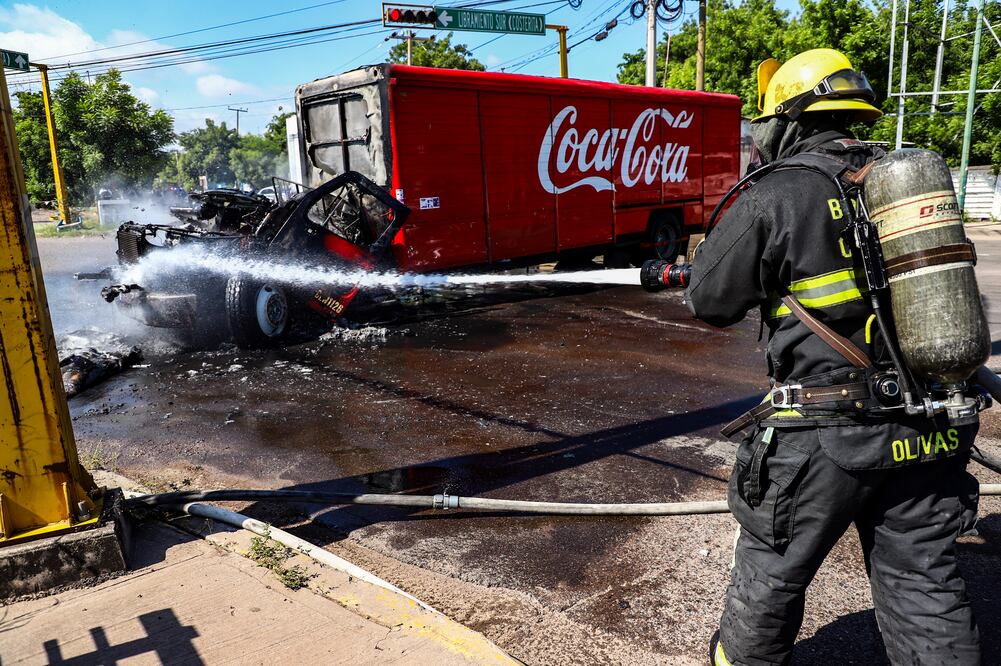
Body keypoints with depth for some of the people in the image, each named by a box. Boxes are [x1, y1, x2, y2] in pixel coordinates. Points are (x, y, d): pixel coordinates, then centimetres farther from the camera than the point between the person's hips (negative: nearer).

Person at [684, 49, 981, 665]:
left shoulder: (777, 196, -11)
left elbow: (711, 302, -5)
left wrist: (739, 222, 11)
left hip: (824, 435, -5)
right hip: (926, 431, 5)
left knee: (772, 569, 17)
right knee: (926, 583, 17)